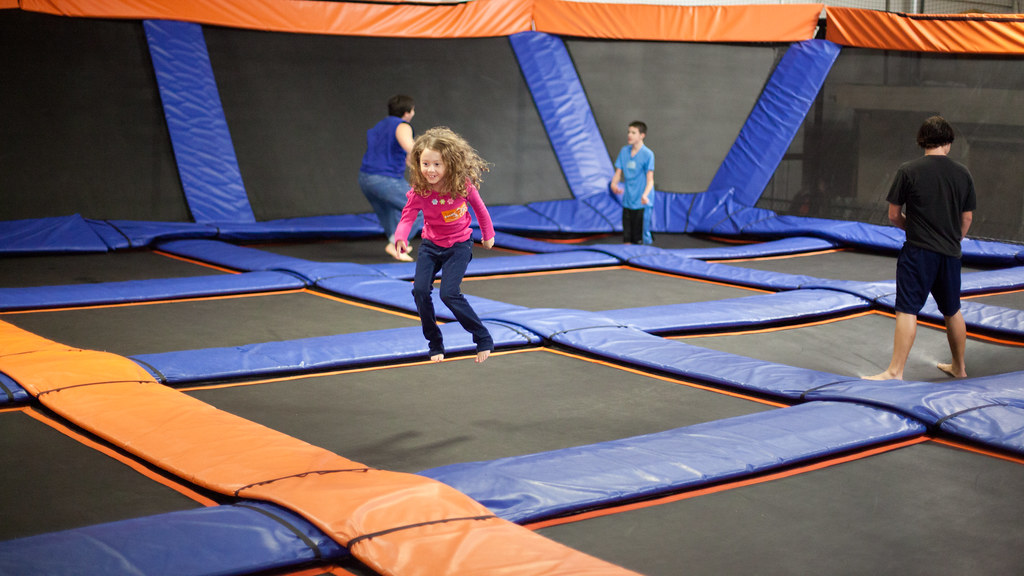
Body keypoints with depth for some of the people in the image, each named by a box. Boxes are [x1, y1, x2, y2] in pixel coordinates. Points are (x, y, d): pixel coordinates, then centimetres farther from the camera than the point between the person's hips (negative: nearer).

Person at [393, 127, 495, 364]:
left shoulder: (463, 184, -18)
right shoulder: (419, 191, -17)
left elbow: (478, 207, 0)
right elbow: (407, 217, -23)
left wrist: (488, 235, 12)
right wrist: (400, 239, -44)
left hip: (459, 246, -3)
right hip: (431, 245, 3)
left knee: (449, 293, -19)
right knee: (420, 290, -12)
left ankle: (483, 339, -2)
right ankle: (435, 345, 7)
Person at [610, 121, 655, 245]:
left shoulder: (647, 154, -9)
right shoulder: (624, 151, 8)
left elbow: (650, 179, -12)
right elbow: (618, 173, 11)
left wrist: (645, 195, -29)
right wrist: (614, 184, -11)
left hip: (642, 203, -6)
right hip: (627, 202, 6)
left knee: (641, 239, -9)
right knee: (627, 239, 9)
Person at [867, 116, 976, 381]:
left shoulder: (908, 171, -7)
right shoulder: (963, 173, 5)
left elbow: (893, 215, -3)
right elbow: (967, 218, 12)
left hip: (918, 250, -5)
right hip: (951, 253, 5)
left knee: (907, 311, -6)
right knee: (952, 311, 18)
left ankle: (895, 371, -9)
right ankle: (958, 367, 33)